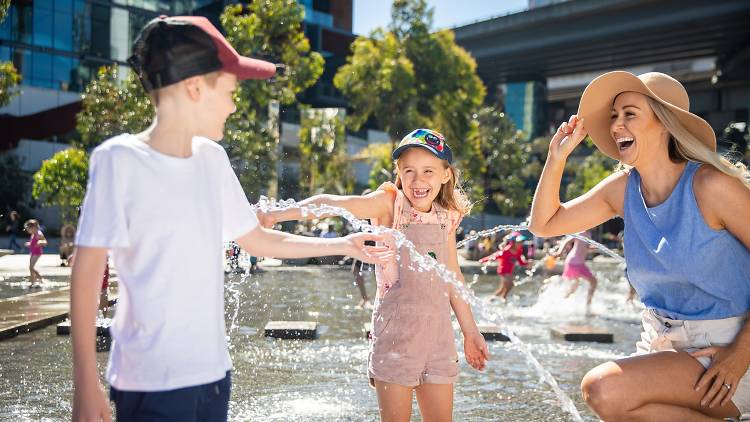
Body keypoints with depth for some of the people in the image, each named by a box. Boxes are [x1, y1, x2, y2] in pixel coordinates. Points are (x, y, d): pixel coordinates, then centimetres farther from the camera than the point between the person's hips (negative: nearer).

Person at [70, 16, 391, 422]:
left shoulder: (212, 159, 6)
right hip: (151, 382, -6)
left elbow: (255, 238, 18)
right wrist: (85, 383, -14)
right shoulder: (119, 159, -12)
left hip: (213, 370, 6)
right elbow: (87, 271, -11)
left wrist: (340, 245, 19)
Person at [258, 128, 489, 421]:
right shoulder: (389, 204, -8)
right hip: (395, 331, -5)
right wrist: (277, 214, -38)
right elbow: (332, 204, -23)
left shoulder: (445, 217, 7)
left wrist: (470, 331, 21)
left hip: (437, 334, 5)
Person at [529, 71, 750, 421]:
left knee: (604, 390, -24)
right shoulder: (622, 189, 0)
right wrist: (556, 158, -3)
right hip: (663, 341, 7)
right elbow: (544, 224, 7)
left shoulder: (711, 186, -18)